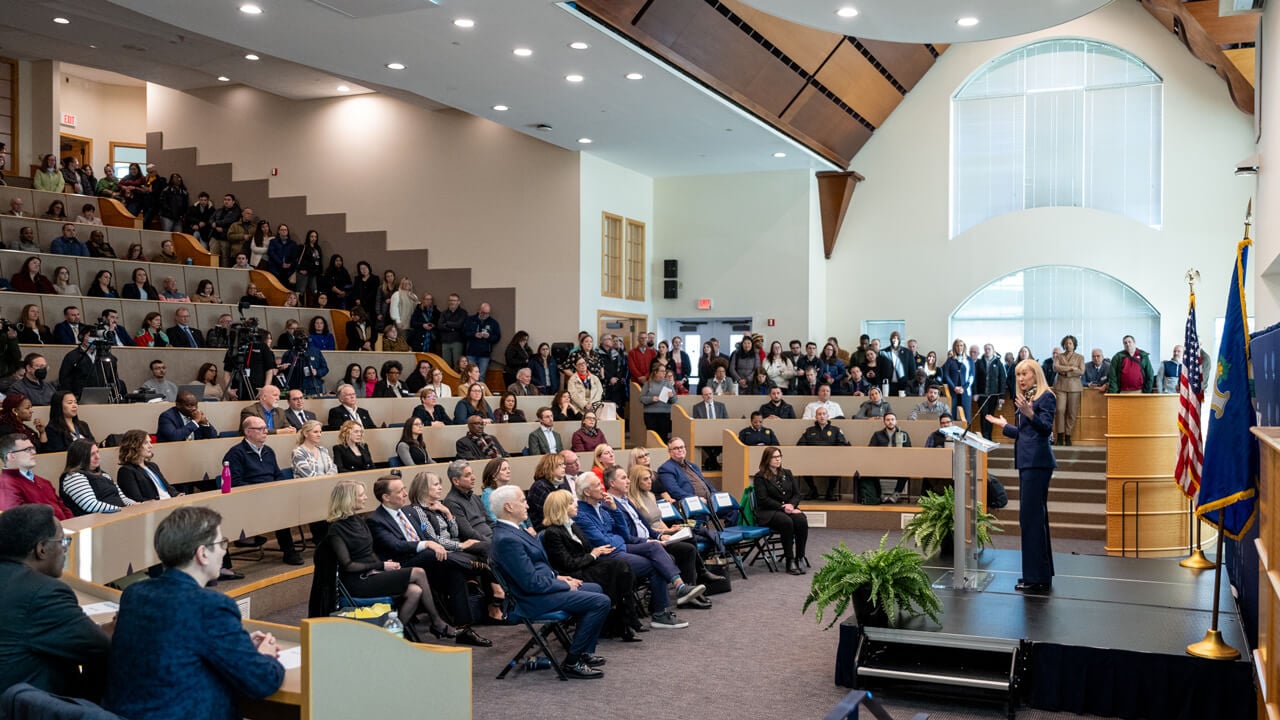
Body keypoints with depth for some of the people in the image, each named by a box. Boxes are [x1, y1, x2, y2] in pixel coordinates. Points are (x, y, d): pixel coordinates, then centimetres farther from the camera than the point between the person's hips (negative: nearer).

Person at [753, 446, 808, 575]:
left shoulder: (787, 474, 17)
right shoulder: (760, 477, 0)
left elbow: (797, 494, 12)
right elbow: (763, 499, -9)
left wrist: (791, 505, -10)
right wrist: (782, 507, -17)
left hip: (789, 509, 5)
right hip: (768, 512, -5)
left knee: (802, 520, -28)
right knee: (787, 522, -35)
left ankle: (800, 558, -23)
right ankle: (789, 561, -28)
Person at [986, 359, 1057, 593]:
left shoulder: (1046, 397, -5)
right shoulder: (1025, 398, 19)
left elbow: (1046, 428, -17)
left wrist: (1030, 414, -32)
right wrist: (1004, 425, 34)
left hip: (1038, 462, -10)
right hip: (1027, 462, 10)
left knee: (1031, 517, -11)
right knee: (1036, 517, 12)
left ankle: (1037, 577, -7)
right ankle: (1040, 574, 19)